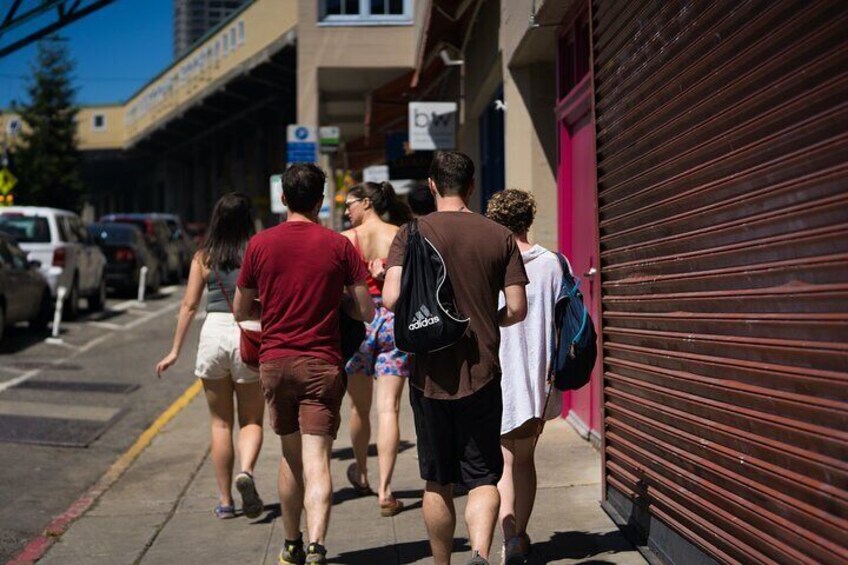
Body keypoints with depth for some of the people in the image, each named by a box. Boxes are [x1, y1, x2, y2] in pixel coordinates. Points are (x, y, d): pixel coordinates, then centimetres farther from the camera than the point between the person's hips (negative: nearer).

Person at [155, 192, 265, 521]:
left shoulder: (203, 257, 4)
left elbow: (189, 305, 3)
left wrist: (175, 350, 8)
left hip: (214, 333, 2)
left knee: (220, 423, 13)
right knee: (251, 421, 10)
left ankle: (224, 500, 15)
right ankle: (246, 472, -19)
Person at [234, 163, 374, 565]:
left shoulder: (260, 244, 2)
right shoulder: (339, 245, -2)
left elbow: (240, 310, 10)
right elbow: (366, 312, -1)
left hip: (274, 362, 2)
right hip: (322, 364, -2)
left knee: (290, 456, 17)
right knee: (316, 461, -5)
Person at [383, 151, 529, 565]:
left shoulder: (412, 233, -4)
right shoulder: (500, 237, 1)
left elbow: (392, 299, -15)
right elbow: (517, 309, -1)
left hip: (430, 373, 0)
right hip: (482, 374, 0)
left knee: (438, 483, 13)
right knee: (484, 477, 7)